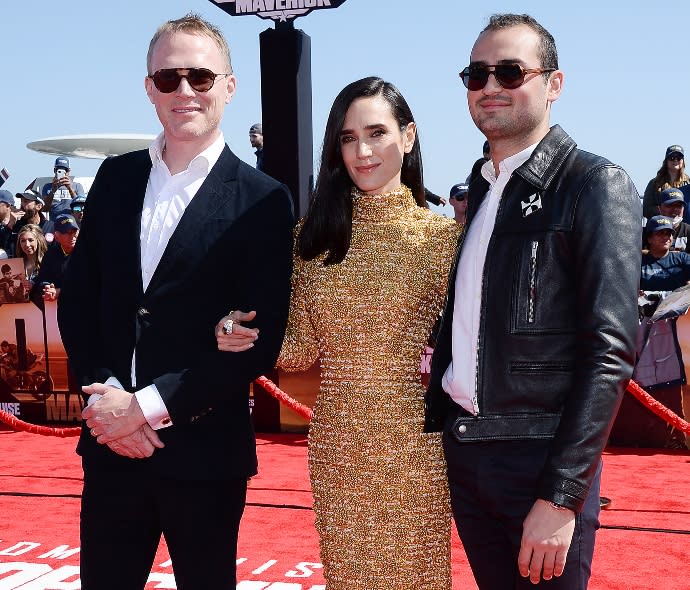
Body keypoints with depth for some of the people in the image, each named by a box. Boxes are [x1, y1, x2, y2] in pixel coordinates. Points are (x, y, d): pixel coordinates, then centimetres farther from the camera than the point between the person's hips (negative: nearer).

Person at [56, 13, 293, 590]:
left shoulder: (263, 200, -7)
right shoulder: (116, 177, 7)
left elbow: (261, 340, -11)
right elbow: (77, 298, 7)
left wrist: (151, 405, -14)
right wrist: (106, 398, -7)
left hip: (205, 450, -3)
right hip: (111, 444, 3)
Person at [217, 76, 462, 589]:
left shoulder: (443, 234, -6)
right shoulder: (316, 234, 3)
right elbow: (305, 347, 3)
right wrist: (249, 340, -13)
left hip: (413, 443, -2)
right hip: (337, 442, 3)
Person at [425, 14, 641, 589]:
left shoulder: (593, 184, -9)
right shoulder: (481, 190, 12)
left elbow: (610, 351, -16)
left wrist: (561, 496, -20)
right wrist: (436, 419, 2)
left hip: (541, 456, -6)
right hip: (462, 451, 6)